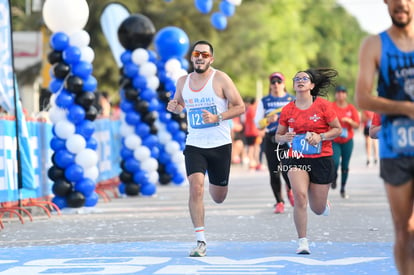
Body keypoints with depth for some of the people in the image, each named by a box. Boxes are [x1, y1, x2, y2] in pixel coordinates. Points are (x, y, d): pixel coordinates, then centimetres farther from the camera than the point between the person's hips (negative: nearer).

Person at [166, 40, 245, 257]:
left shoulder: (220, 78, -8)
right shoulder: (183, 82, 4)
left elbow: (240, 107, -7)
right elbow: (179, 105, 22)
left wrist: (217, 118, -21)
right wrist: (174, 107, -3)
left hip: (220, 145, -1)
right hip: (194, 145, 2)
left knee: (218, 197, 11)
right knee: (196, 187, -20)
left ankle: (215, 184, 51)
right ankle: (200, 242, -16)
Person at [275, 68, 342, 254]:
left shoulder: (323, 105, -4)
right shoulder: (287, 110, 2)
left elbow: (338, 129, 1)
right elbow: (278, 136, 11)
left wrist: (320, 137, -16)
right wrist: (284, 137, -13)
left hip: (321, 159, -1)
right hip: (297, 159, 1)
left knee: (318, 209, 5)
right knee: (300, 196, -24)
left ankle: (324, 203, 45)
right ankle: (303, 242, -15)